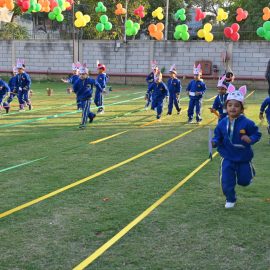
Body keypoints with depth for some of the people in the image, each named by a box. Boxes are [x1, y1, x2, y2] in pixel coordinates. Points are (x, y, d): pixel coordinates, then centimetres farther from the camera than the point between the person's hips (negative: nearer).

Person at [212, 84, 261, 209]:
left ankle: (249, 171, 50)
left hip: (243, 158, -1)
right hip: (228, 158, 2)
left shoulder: (247, 123, -18)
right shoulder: (222, 123, -9)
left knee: (244, 181, 14)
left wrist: (250, 139, -28)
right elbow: (217, 137, 1)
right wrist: (214, 142, -20)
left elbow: (257, 134, -9)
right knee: (227, 181, -1)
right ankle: (230, 199, 24)